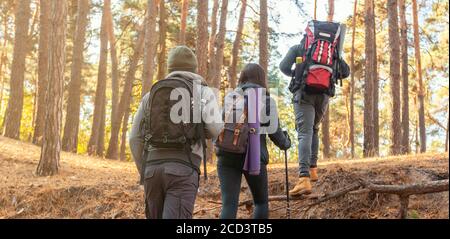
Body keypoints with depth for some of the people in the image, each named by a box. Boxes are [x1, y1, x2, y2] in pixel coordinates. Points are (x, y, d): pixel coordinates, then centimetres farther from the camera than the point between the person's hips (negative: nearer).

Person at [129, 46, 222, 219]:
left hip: (153, 169, 5)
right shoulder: (203, 91, 9)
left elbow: (136, 140, 15)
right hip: (183, 171, -4)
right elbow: (214, 129, -6)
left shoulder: (151, 95, 20)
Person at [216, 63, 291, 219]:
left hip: (228, 155, 2)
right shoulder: (266, 100, 4)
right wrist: (286, 143, 22)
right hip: (254, 156, -1)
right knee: (261, 202, 18)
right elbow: (274, 131, 2)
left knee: (229, 204, -5)